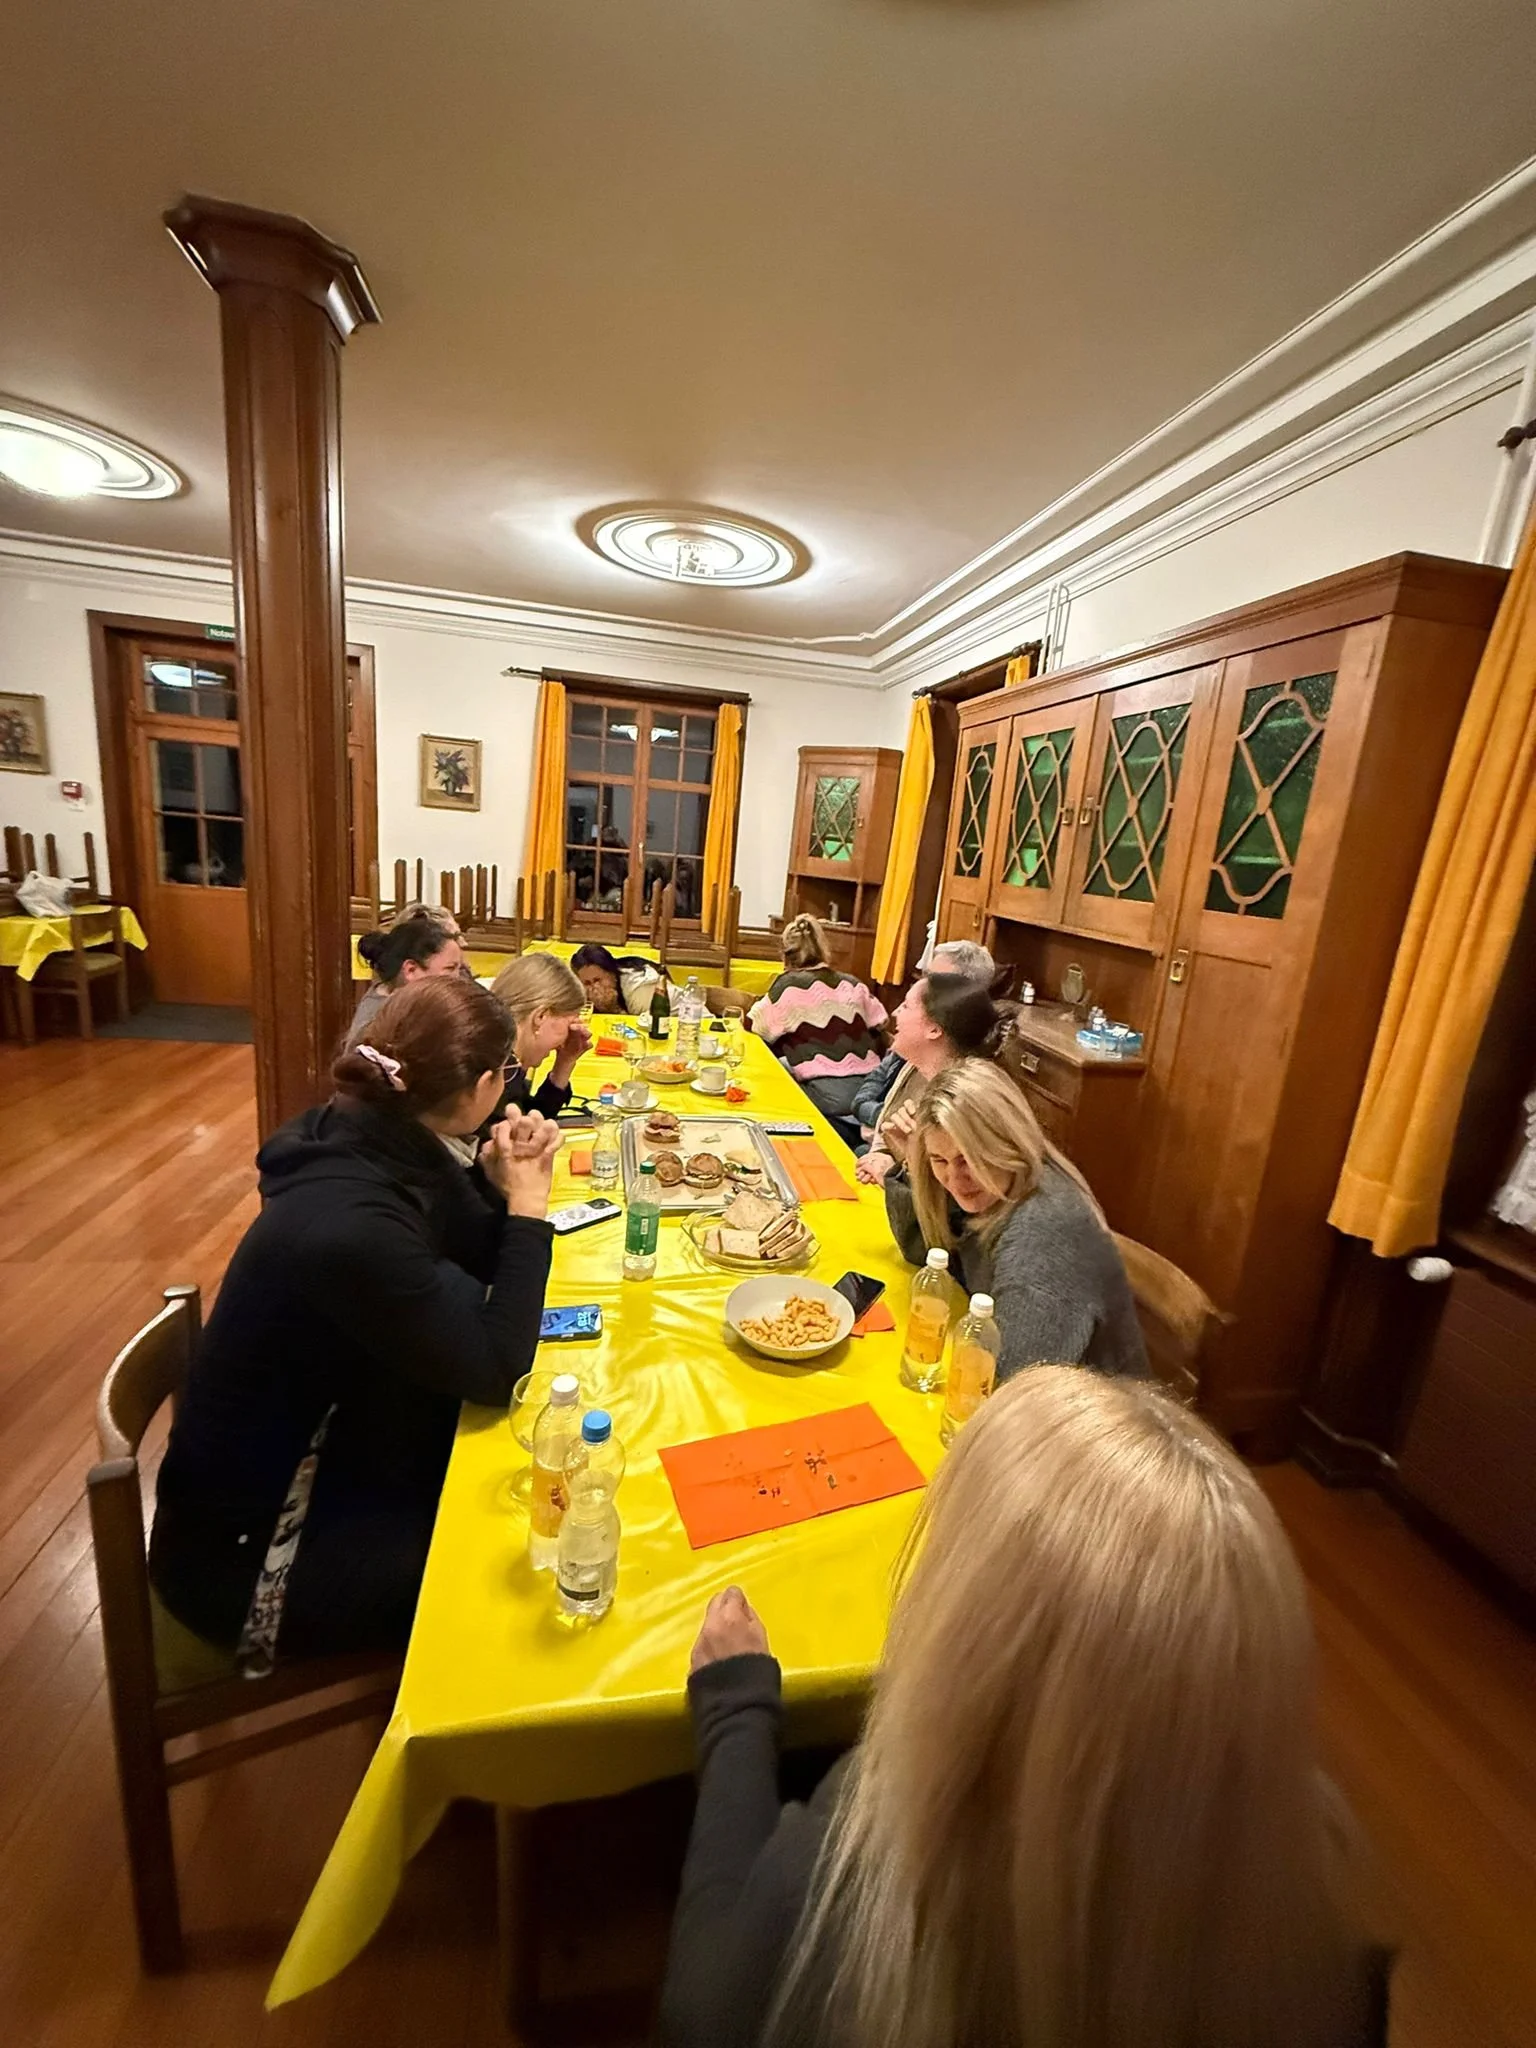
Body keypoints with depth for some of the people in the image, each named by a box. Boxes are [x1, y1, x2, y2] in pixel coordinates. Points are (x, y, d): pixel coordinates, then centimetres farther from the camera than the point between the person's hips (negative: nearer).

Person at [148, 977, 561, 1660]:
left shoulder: (388, 1142, -11)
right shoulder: (352, 1230, -37)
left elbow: (480, 1266, 1)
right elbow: (497, 1373, -26)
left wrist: (510, 1191, -18)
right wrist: (528, 1206, -22)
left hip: (316, 1446, 8)